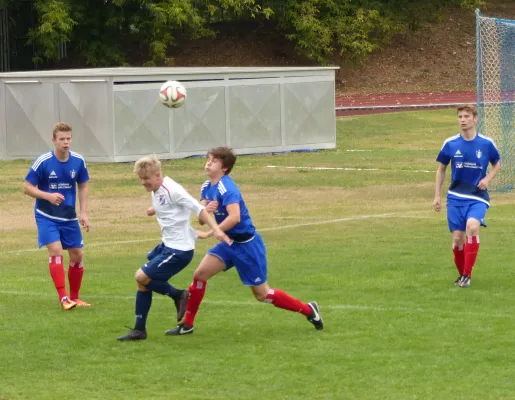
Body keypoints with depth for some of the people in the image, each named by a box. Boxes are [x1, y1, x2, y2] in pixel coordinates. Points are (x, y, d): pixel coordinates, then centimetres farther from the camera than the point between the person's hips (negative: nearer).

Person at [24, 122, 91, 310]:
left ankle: (74, 297, 22)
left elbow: (83, 187, 8)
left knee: (77, 255, 5)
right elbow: (27, 187, -11)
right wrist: (48, 196, -27)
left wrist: (83, 213, 0)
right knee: (56, 251, -20)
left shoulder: (78, 161, -6)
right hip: (47, 216, -4)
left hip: (69, 217, 4)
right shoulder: (43, 162, -17)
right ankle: (63, 298, -17)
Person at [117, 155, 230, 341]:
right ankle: (139, 329, 15)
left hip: (179, 249, -10)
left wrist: (216, 229, -28)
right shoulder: (156, 192, 8)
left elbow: (199, 209, -21)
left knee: (142, 277, -13)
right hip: (167, 245, 10)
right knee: (143, 281, 8)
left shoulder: (172, 190, -18)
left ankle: (178, 295, 6)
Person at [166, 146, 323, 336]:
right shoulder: (207, 187, 3)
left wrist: (208, 234, -34)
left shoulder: (226, 188, -24)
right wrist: (206, 210, -22)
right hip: (229, 243, 8)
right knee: (200, 274, -2)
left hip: (246, 245, -8)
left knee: (262, 294, 2)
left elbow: (234, 217, -38)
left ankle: (308, 310, 16)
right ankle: (187, 324, 7)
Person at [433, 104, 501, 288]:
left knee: (472, 226, -27)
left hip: (478, 197, -2)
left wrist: (487, 179, -7)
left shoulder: (486, 143, -5)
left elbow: (497, 164, 12)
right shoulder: (450, 144, -2)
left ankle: (467, 275, -18)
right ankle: (462, 274, 24)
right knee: (458, 238, 0)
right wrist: (437, 195, 8)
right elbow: (441, 169, 11)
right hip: (456, 197, 2)